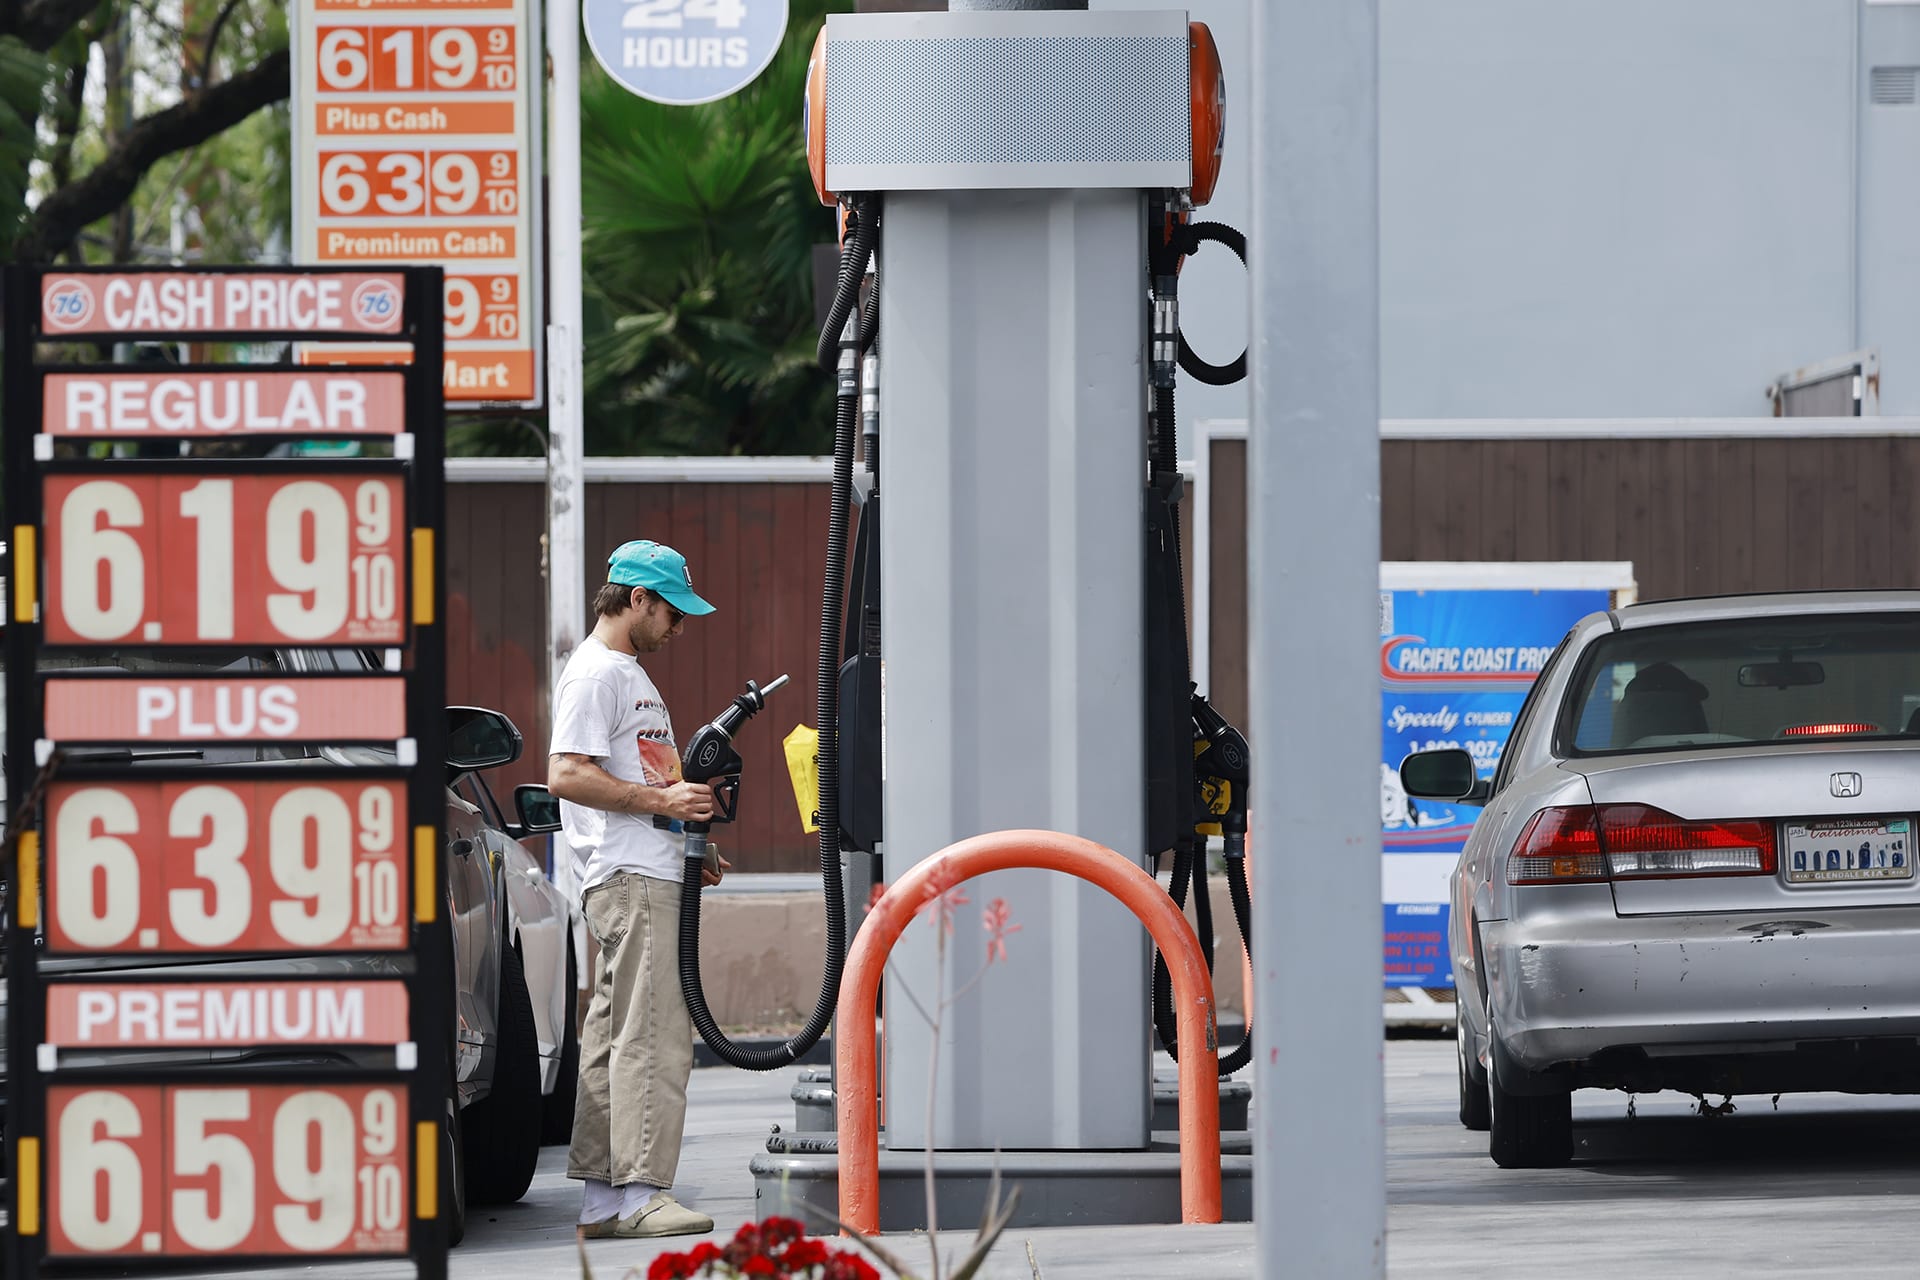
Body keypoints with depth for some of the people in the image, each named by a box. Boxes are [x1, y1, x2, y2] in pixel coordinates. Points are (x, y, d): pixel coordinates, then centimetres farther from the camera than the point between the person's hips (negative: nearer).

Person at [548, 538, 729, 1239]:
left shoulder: (631, 673, 23)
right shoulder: (594, 673, -10)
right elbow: (568, 776, -20)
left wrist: (689, 845, 20)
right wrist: (661, 800, -21)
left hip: (650, 875, 11)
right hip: (630, 877, -11)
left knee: (614, 1038, 10)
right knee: (652, 1035, -14)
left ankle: (602, 1198, 12)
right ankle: (641, 1193, -17)